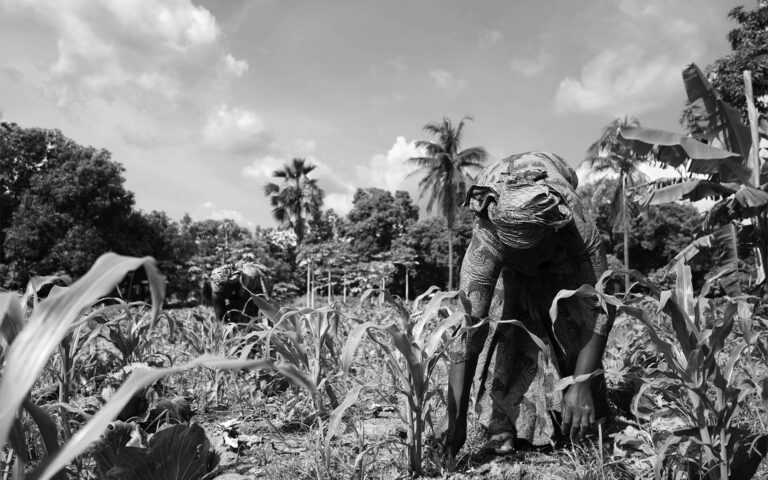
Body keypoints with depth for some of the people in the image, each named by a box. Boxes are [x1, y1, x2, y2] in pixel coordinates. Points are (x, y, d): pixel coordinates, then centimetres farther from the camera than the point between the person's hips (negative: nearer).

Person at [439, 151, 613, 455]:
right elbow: (467, 331, -46)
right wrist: (455, 417, -46)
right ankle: (503, 428, -4)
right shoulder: (484, 245, -44)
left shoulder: (582, 233, -42)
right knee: (504, 334, -19)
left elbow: (598, 311, -39)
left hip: (564, 266, 1)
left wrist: (581, 385, -47)